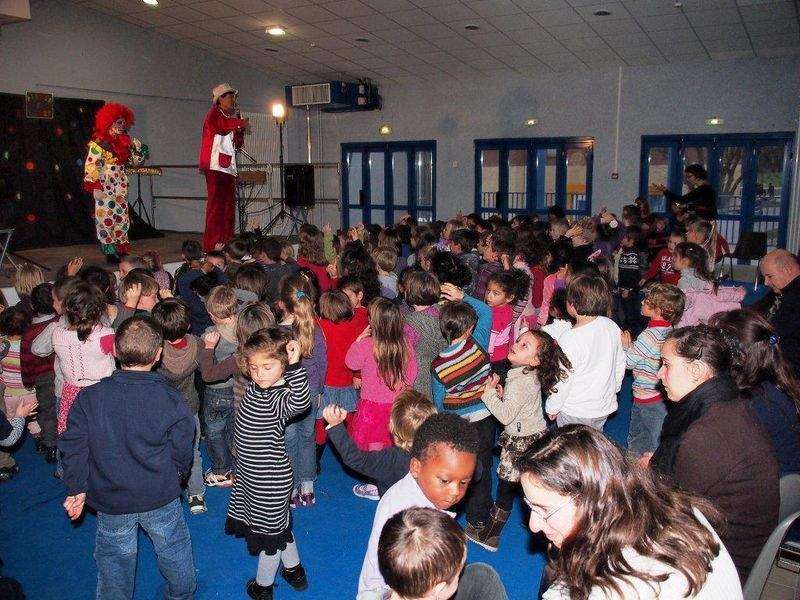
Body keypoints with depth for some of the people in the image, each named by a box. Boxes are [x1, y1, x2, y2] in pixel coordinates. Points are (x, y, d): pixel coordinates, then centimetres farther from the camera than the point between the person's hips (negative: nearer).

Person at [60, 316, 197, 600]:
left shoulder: (89, 397, -15)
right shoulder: (170, 398, -19)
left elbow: (74, 446, -9)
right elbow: (183, 450, -11)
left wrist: (77, 489, 5)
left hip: (110, 502, 1)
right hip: (161, 499, 0)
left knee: (114, 559, 21)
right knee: (173, 548, 24)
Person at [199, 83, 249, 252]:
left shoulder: (230, 117, 26)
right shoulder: (214, 113, 1)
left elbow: (237, 145, 23)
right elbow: (220, 126, -23)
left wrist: (240, 131, 7)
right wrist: (240, 123, -14)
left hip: (229, 167, 9)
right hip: (215, 166, -9)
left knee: (228, 206, 6)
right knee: (216, 205, -12)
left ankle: (226, 243, 9)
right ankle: (211, 246, -13)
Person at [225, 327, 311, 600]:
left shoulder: (279, 397, -29)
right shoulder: (255, 386, -5)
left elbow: (300, 403, -54)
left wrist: (294, 365, -60)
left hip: (270, 480, -9)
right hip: (250, 475, 9)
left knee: (269, 530, 15)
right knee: (279, 525, 26)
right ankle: (294, 570, 48)